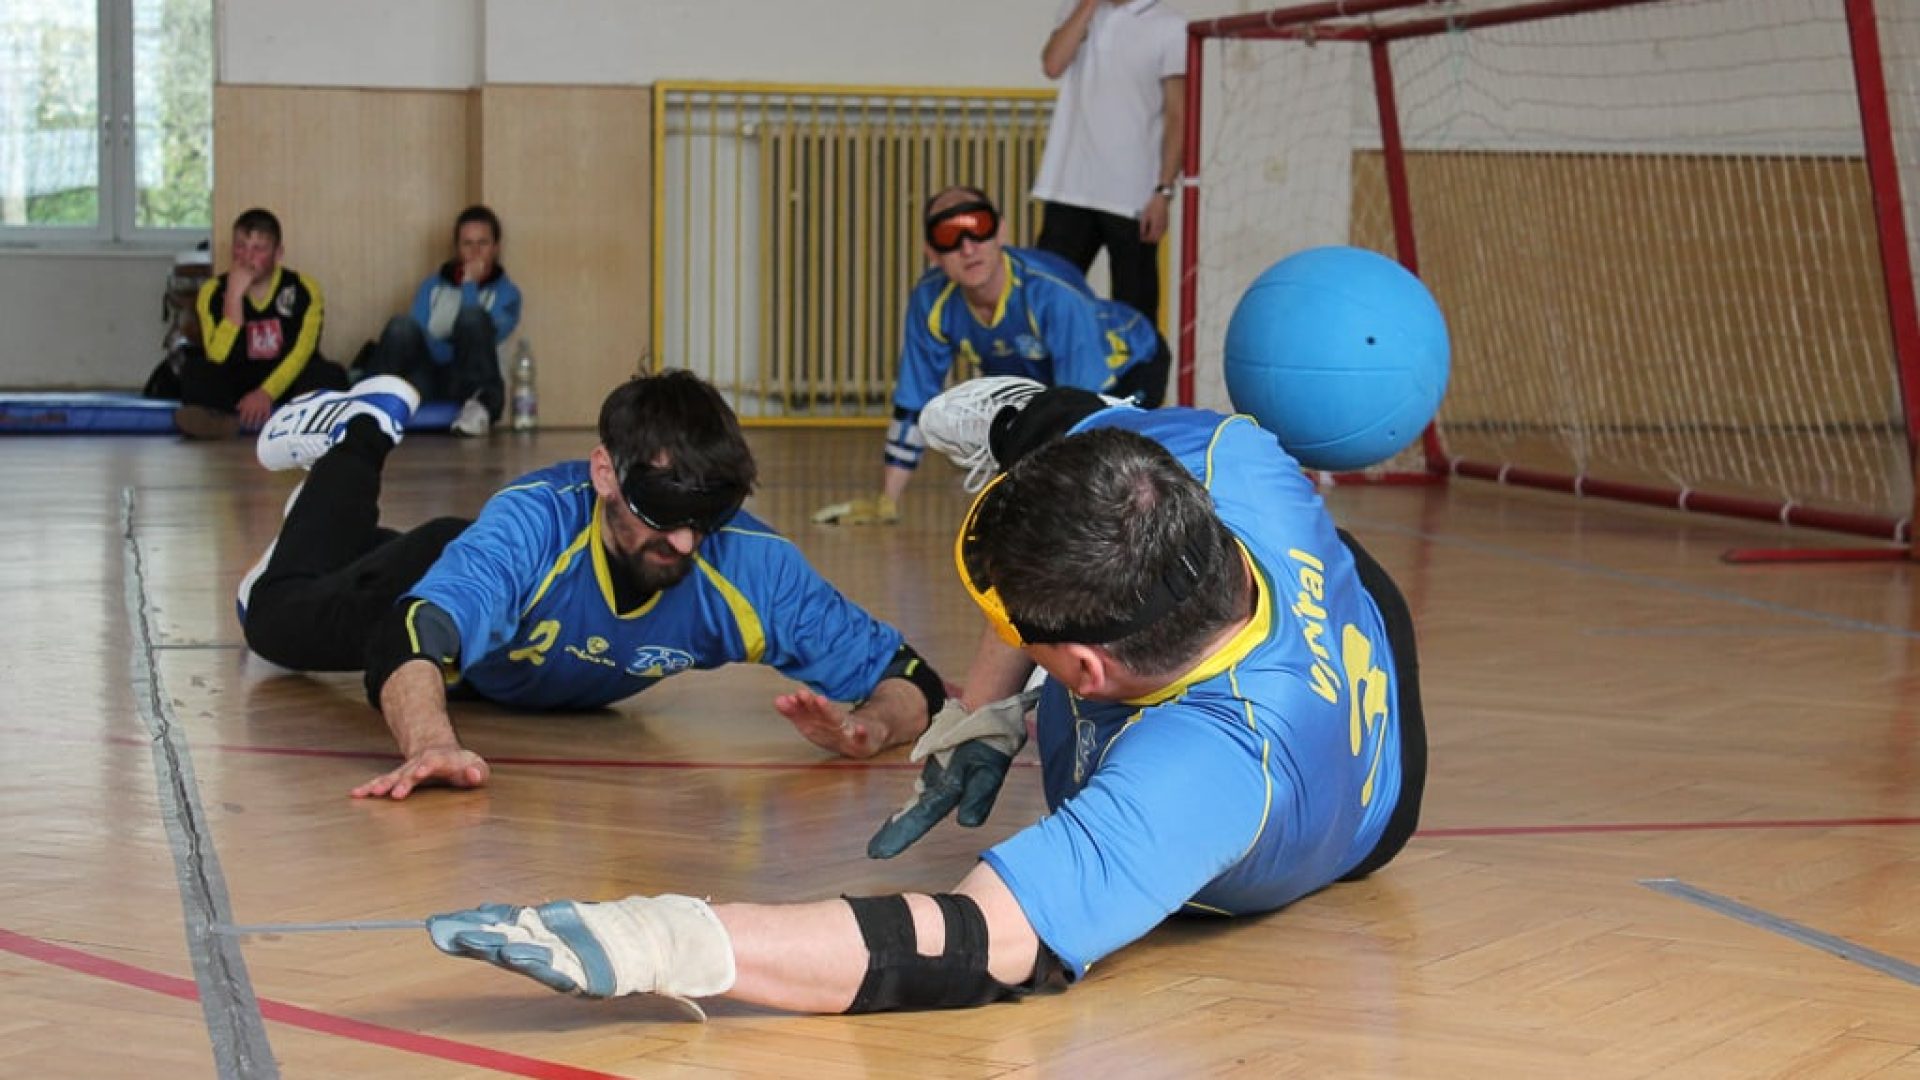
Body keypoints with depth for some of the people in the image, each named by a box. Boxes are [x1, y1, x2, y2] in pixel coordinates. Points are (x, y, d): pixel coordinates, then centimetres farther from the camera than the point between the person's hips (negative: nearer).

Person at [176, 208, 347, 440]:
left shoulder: (303, 289, -6)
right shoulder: (213, 292, -4)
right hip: (236, 383, 1)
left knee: (332, 375, -30)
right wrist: (235, 296, -23)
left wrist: (267, 393, -32)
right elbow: (218, 357, -17)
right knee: (195, 368, -24)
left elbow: (301, 351, -17)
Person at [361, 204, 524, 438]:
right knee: (402, 325, -27)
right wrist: (454, 350, -12)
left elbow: (482, 338, -7)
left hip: (465, 382, -1)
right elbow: (417, 336, 3)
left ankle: (479, 407, -37)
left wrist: (469, 286, -6)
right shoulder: (433, 285, 17)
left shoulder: (506, 292, 11)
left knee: (473, 316, -28)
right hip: (426, 381, 2)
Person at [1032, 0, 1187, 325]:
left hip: (1133, 198, -3)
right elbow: (1053, 64, -7)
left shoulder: (1170, 27, -2)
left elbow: (1177, 117, -4)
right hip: (1069, 190, 3)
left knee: (1134, 311, 1)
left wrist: (1163, 191, -11)